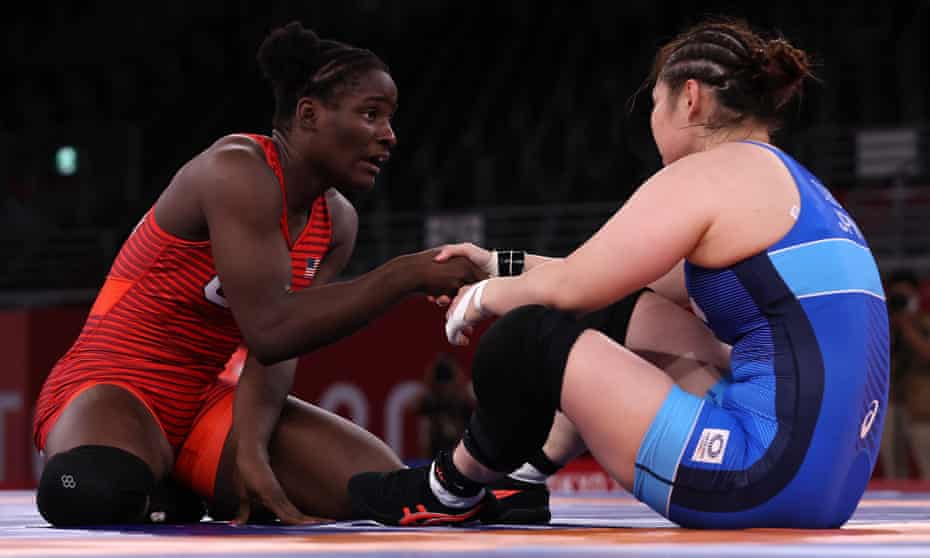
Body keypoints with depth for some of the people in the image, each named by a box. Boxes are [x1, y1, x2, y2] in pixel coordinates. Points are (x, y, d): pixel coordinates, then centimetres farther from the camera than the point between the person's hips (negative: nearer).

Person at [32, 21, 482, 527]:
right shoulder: (238, 172, -20)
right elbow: (270, 330, -30)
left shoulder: (337, 223, 5)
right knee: (96, 494, -41)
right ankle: (145, 493, -2)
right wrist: (406, 274, -29)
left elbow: (279, 351, -5)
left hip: (205, 398, 7)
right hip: (113, 388, -7)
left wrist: (251, 447, -23)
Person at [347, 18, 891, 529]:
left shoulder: (712, 173, -6)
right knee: (631, 316, 26)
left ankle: (452, 491, 21)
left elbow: (567, 288, -6)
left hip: (765, 479, -10)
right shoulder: (794, 188, 22)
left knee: (530, 334, -2)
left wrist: (485, 296, 14)